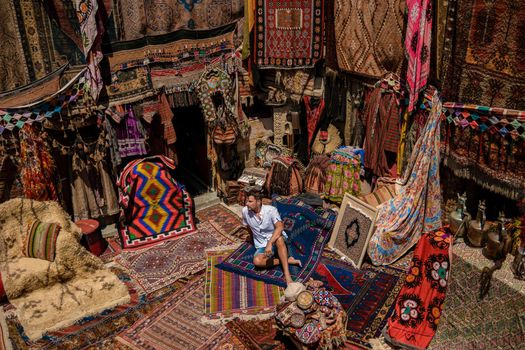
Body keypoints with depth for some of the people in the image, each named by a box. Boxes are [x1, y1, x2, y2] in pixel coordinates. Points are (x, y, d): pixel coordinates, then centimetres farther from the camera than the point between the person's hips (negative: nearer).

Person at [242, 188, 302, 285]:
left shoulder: (271, 210, -18)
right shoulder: (245, 211, -5)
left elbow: (280, 227, -33)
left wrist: (270, 243, -44)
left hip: (275, 242, -3)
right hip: (262, 246, 3)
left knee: (279, 238, -41)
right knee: (257, 261, -32)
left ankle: (287, 275, -44)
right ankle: (287, 260, -18)